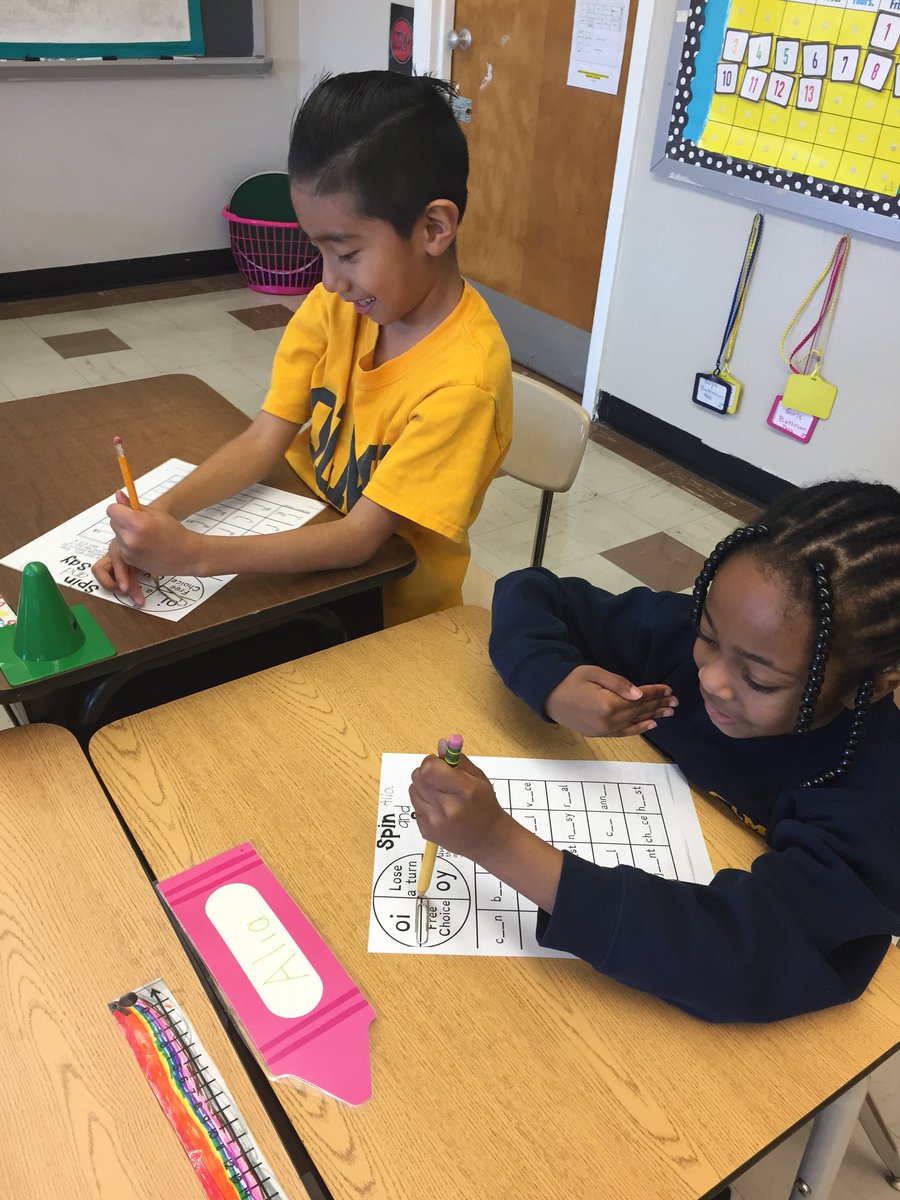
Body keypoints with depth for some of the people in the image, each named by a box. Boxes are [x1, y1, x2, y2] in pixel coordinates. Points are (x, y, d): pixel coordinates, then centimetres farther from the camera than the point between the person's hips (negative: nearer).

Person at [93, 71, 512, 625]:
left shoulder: (466, 377, -27)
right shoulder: (336, 304, -7)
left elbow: (361, 537, -28)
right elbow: (263, 441, -9)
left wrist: (195, 554, -35)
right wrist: (159, 514, -25)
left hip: (390, 614, -5)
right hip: (306, 544, 5)